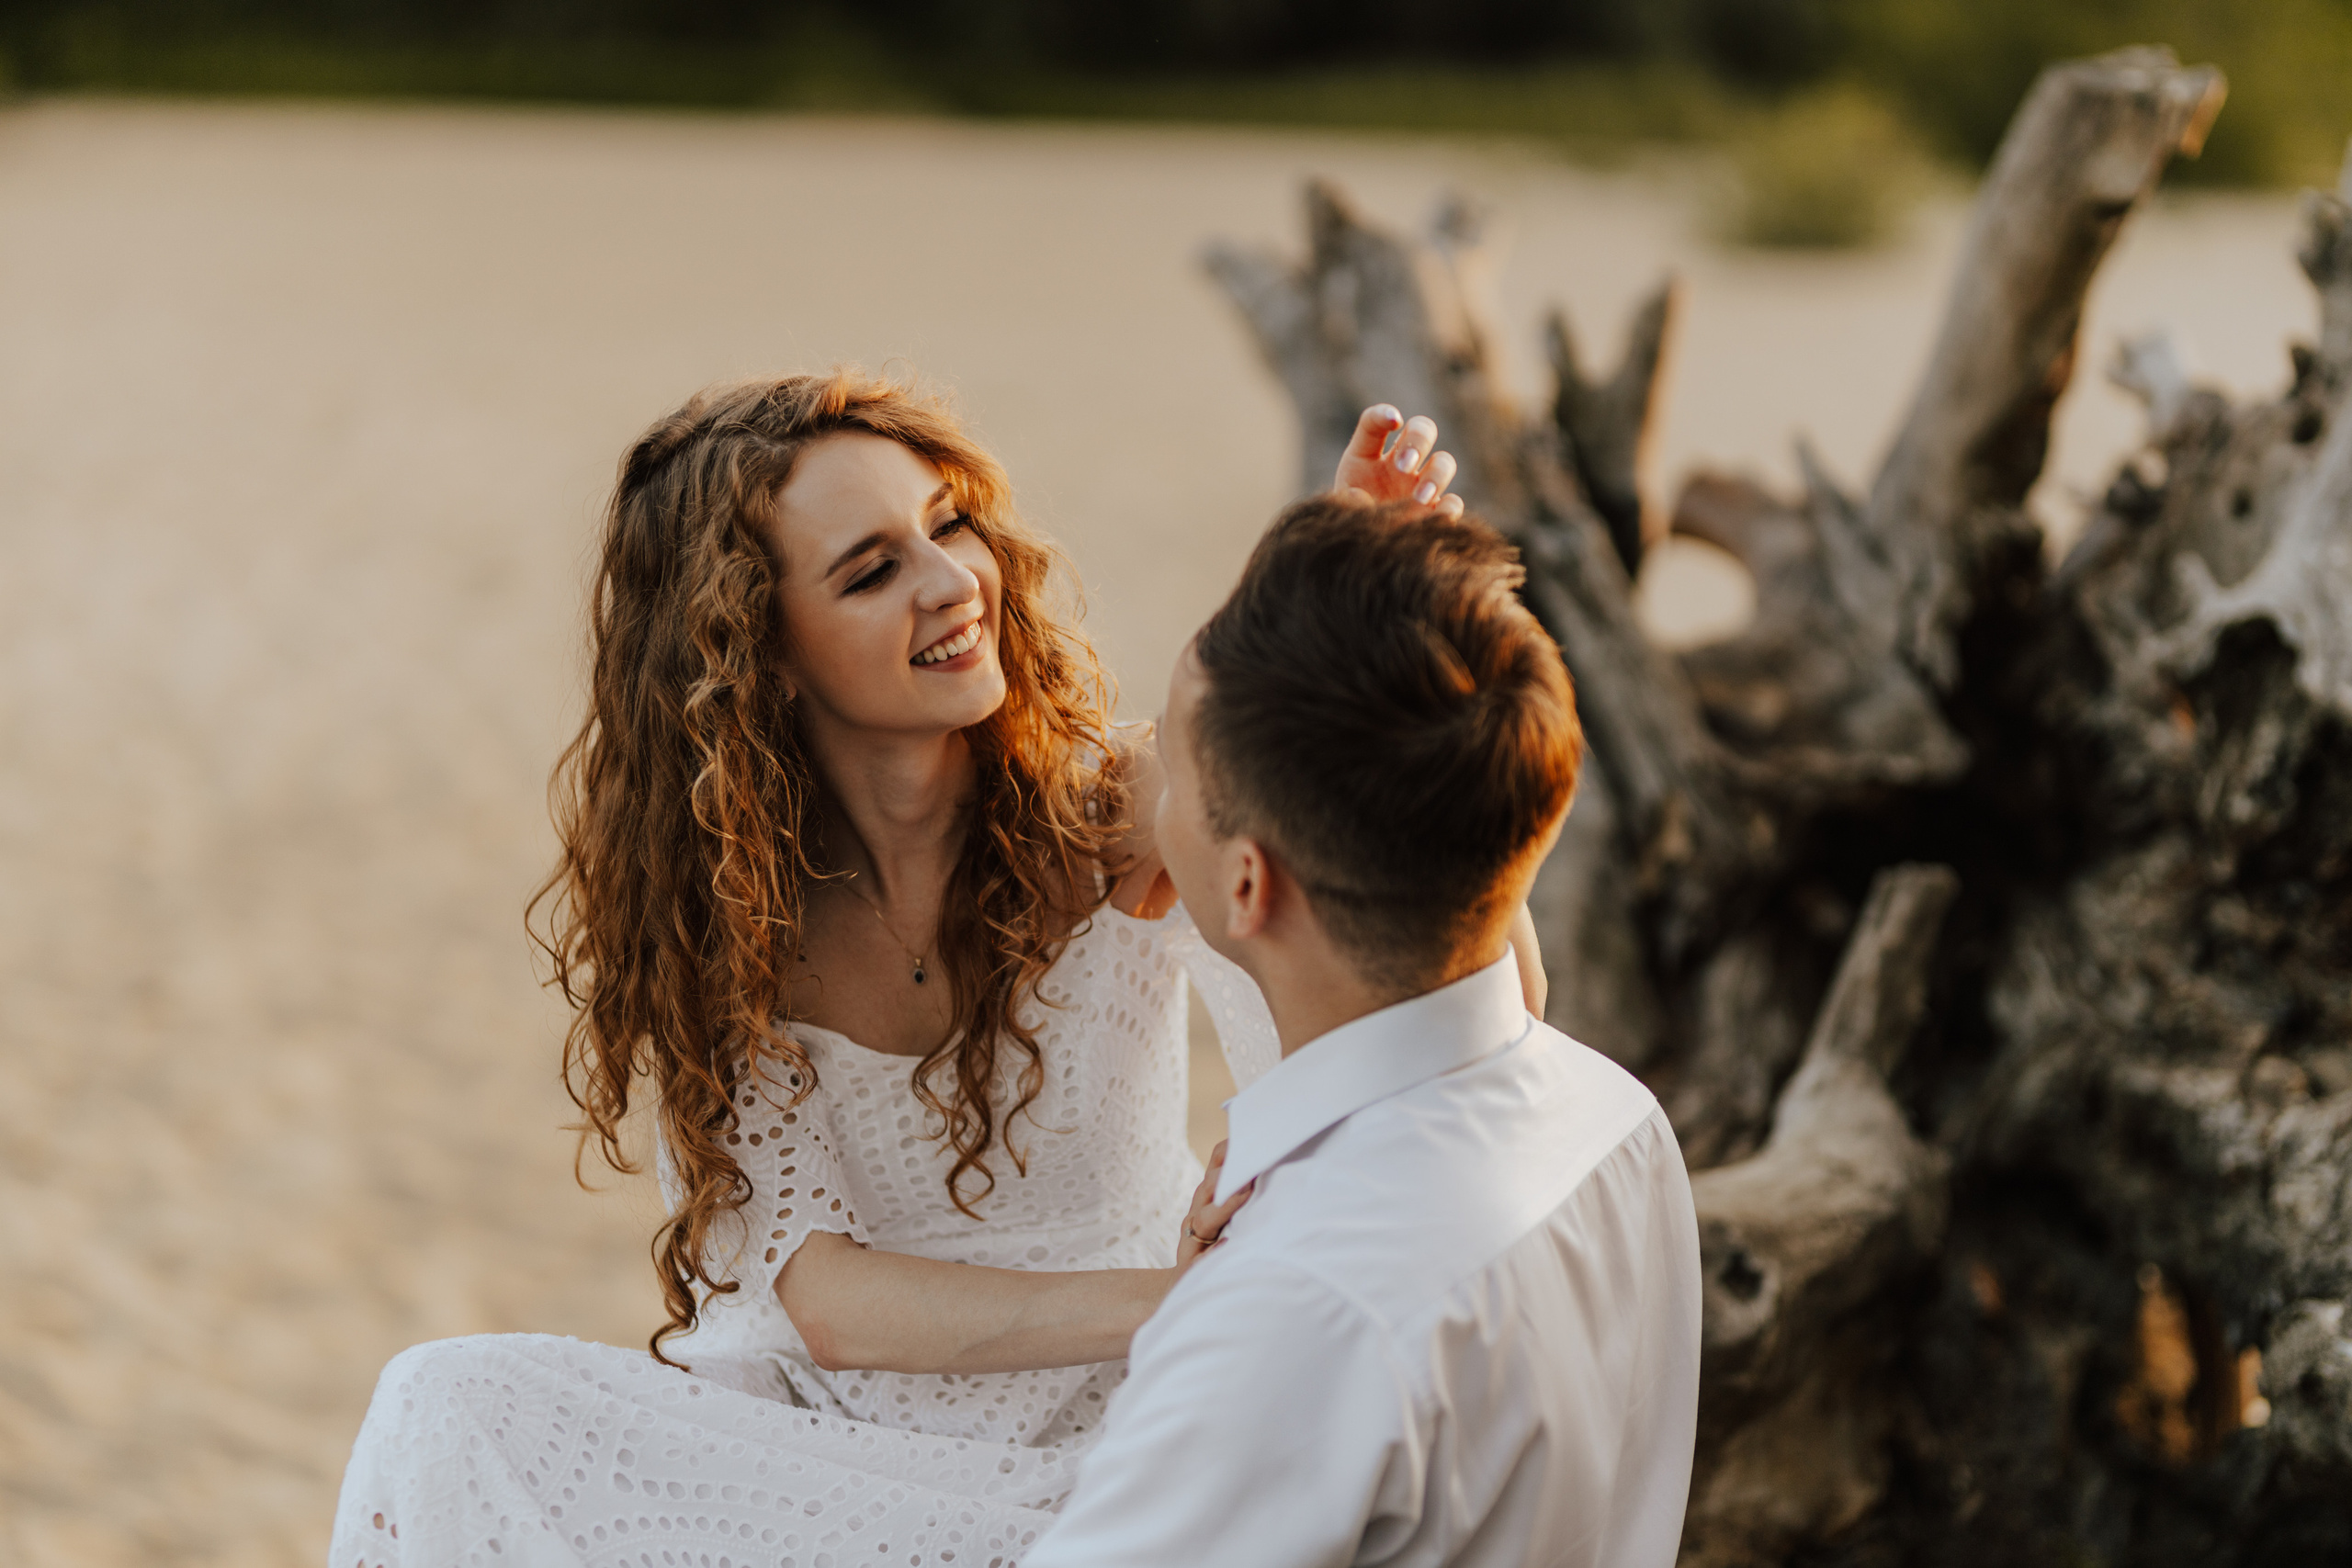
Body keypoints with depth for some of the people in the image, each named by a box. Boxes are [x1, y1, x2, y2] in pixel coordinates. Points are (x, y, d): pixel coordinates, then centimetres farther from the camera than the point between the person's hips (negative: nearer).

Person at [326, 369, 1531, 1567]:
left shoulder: (1131, 818, -8)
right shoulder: (692, 912, -4)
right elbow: (823, 1302, -14)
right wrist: (1162, 1306, -32)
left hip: (1085, 1468, -2)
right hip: (807, 1436, 2)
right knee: (450, 1407, -22)